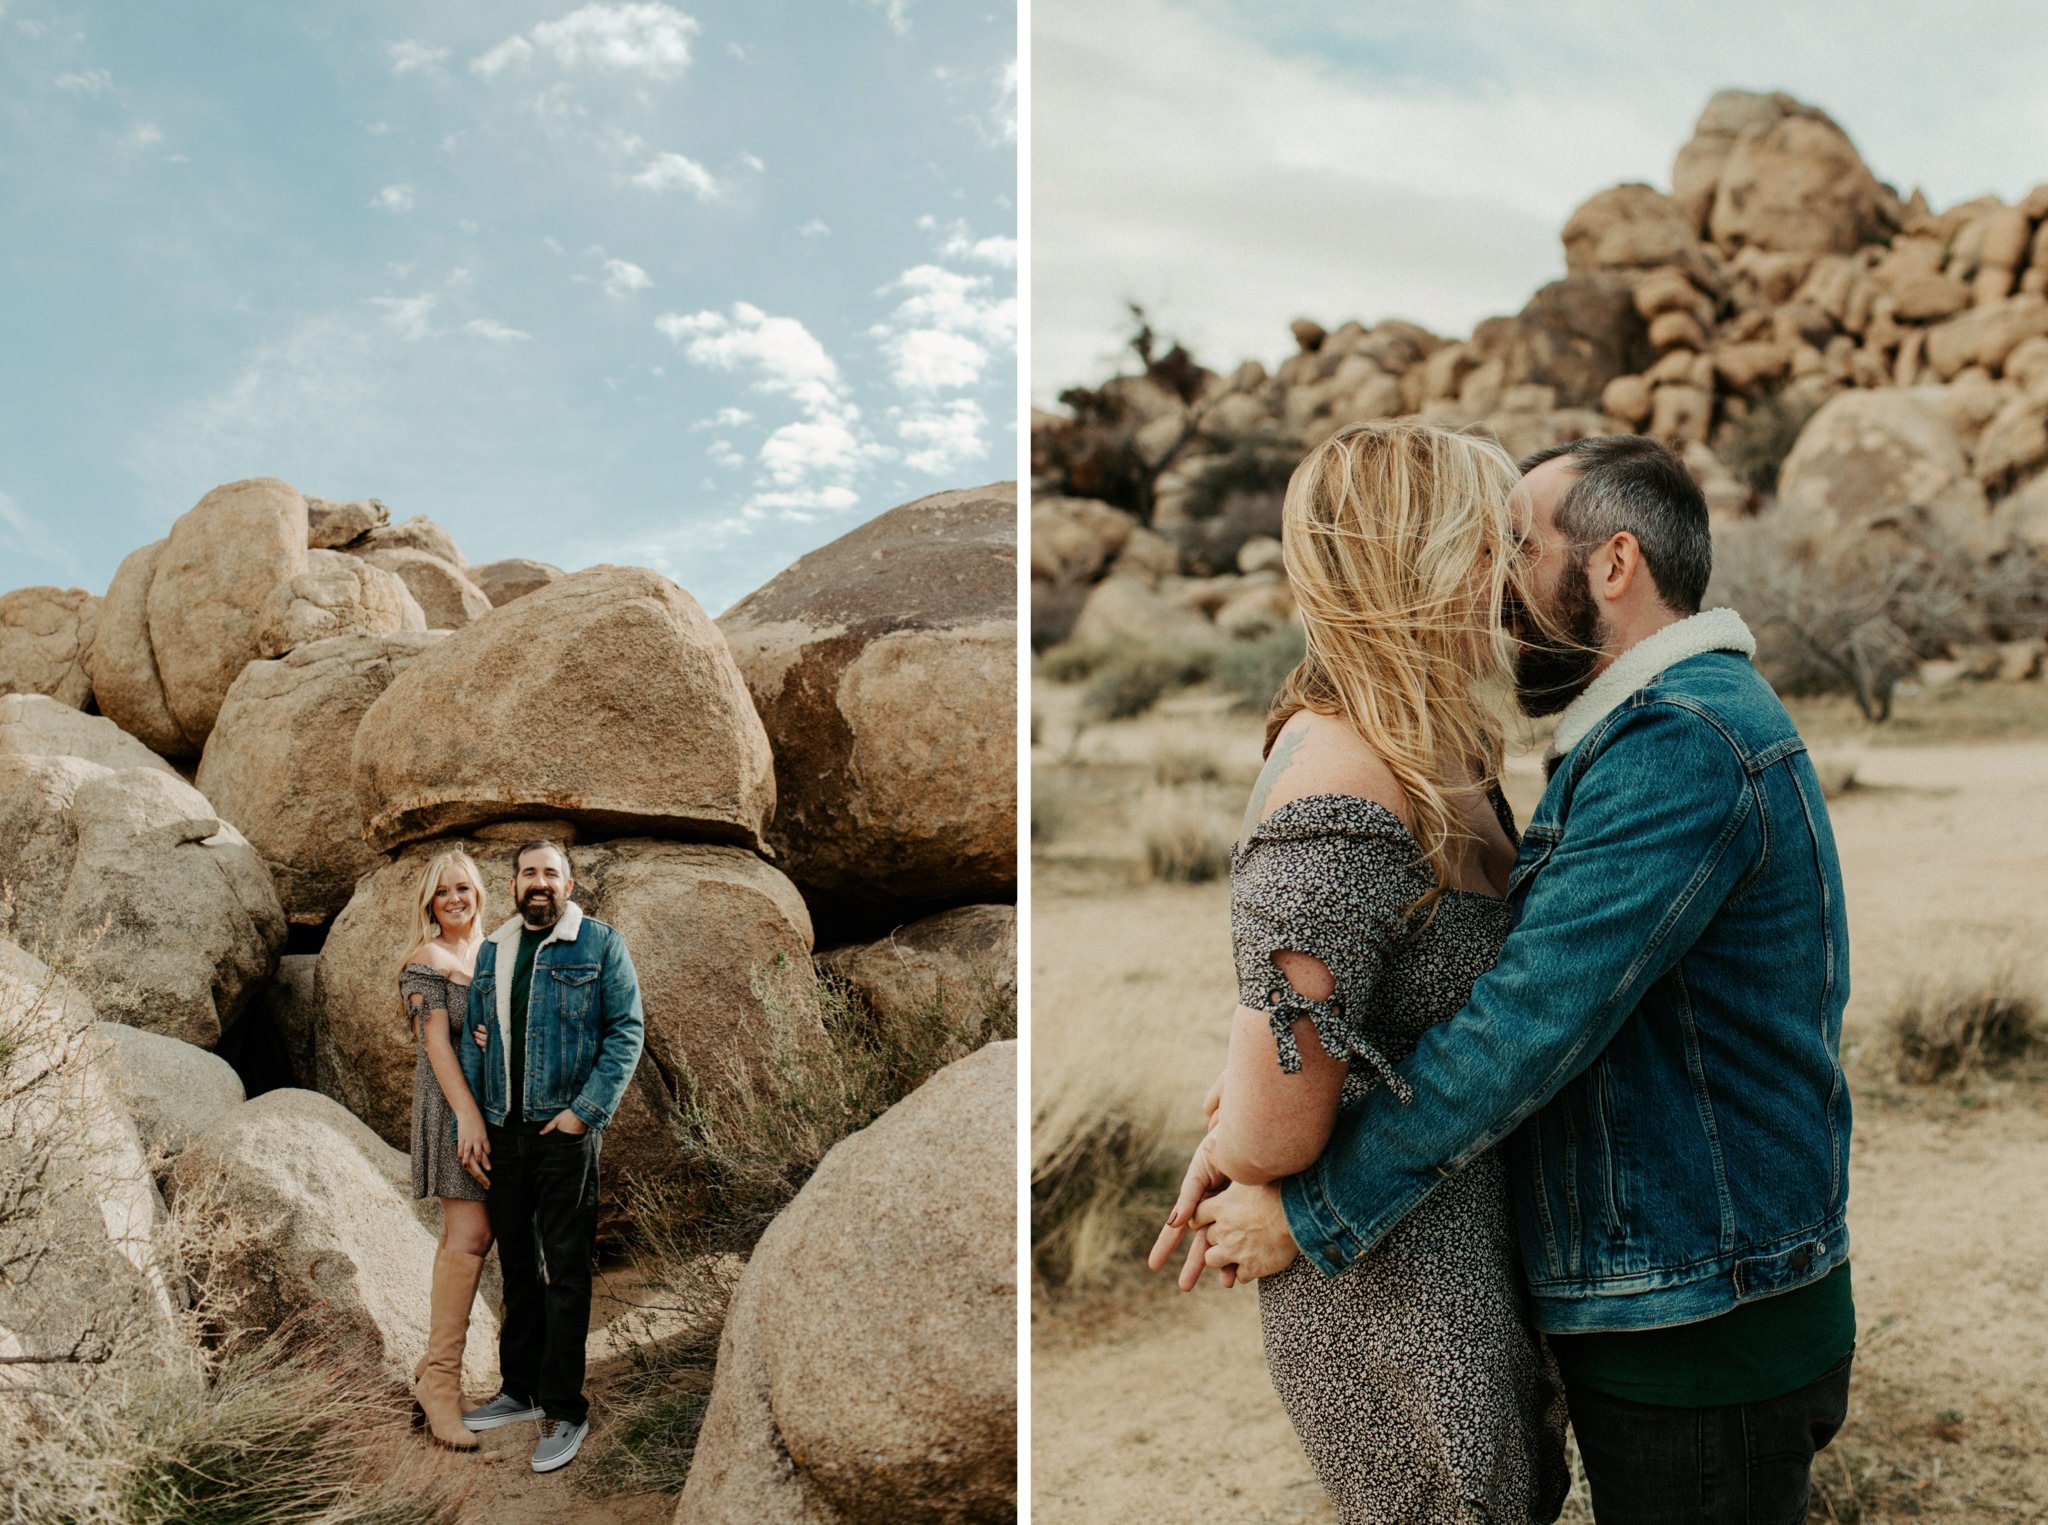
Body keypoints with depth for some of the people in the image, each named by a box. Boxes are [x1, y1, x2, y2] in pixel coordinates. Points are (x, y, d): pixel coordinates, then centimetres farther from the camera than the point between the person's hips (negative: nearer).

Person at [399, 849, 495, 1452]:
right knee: (469, 1234, -14)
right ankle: (441, 1383, -10)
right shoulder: (427, 960, -5)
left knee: (468, 1235, 8)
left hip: (491, 1102, 7)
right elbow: (436, 1042, -12)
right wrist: (468, 1115, -19)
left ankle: (432, 1370, 17)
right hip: (451, 1101, -7)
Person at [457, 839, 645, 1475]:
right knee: (518, 1265, 15)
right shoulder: (492, 952, 13)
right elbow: (475, 1041, 12)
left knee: (565, 1269, -2)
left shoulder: (600, 944, -2)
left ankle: (564, 1410, 5)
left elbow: (626, 1030, -7)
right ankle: (521, 1390, 27)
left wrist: (585, 1111, -14)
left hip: (565, 1131, -5)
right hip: (504, 1131, 5)